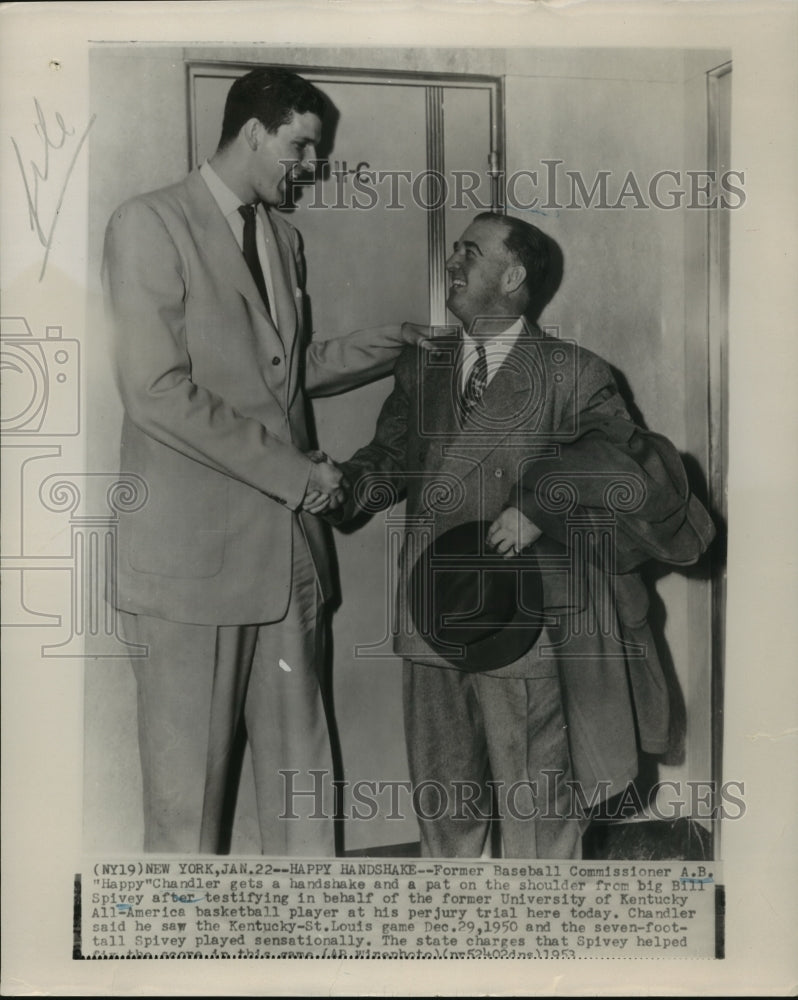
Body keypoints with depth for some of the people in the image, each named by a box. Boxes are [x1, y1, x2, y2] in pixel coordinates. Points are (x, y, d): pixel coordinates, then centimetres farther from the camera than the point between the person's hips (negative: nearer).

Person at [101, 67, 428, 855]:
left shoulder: (284, 234, 16)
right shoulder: (150, 224, -7)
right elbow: (156, 391, -16)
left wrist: (378, 346, 11)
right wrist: (292, 472, -15)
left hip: (287, 545, 7)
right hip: (192, 552, -6)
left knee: (301, 772, 12)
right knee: (188, 783, 4)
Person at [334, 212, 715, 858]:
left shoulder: (572, 376, -3)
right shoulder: (420, 369, 12)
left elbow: (625, 463, -9)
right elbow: (390, 459, 10)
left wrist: (541, 504, -20)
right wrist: (341, 484, -10)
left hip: (524, 627, -4)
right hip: (435, 623, 5)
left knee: (534, 801, 7)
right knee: (442, 799, 17)